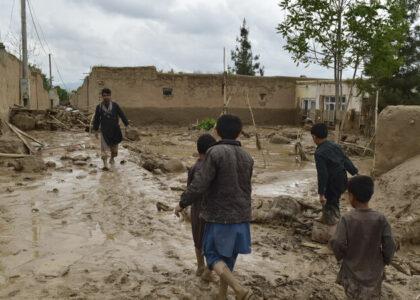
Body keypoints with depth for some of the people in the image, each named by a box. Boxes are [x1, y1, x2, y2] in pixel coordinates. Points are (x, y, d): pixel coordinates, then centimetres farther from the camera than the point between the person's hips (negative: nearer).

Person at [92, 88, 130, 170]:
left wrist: (127, 124, -9)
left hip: (115, 130, 1)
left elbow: (122, 115, -3)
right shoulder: (99, 107, -3)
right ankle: (105, 164, -11)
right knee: (104, 147, -10)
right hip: (104, 130, -1)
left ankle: (112, 158, 41)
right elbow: (96, 119, 5)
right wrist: (95, 130, 6)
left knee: (114, 146, 15)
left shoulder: (115, 105, -5)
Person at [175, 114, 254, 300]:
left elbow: (200, 184, -19)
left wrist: (182, 203, -5)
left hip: (220, 214, -6)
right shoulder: (247, 157, 5)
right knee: (229, 255, 19)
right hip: (241, 215, 6)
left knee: (213, 253, 6)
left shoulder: (215, 152, -16)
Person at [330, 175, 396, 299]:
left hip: (353, 269, -1)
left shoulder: (347, 219, -22)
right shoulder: (380, 219, -16)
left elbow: (338, 244, -21)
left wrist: (340, 256, 1)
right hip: (373, 269, 2)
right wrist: (385, 260, 6)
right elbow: (389, 246, -13)